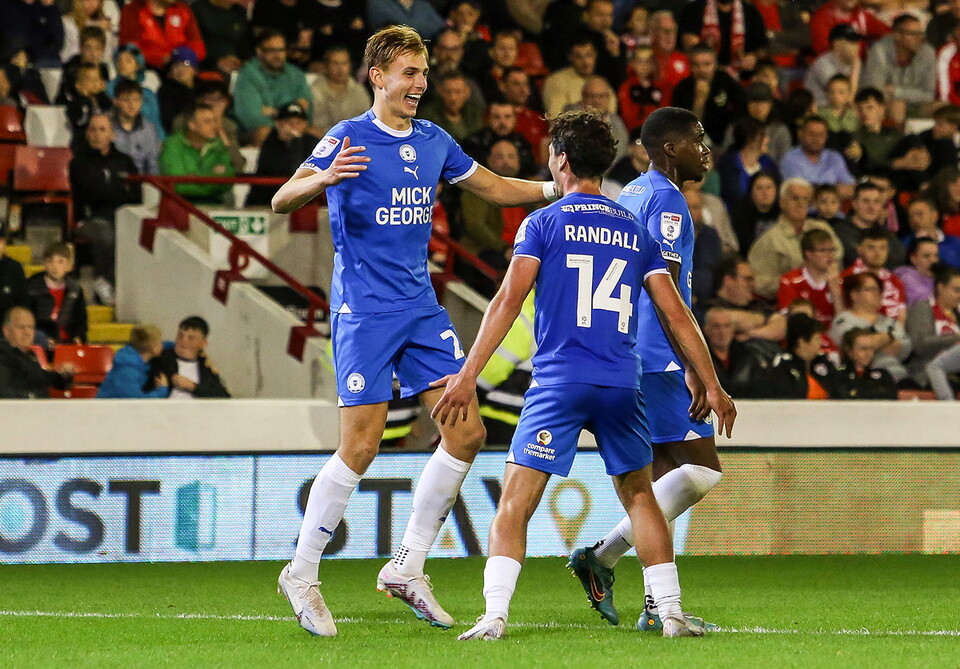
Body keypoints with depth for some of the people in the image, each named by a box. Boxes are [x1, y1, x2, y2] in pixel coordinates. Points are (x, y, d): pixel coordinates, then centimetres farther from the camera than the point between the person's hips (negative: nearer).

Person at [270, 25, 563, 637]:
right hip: (365, 310, -6)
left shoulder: (434, 141, 10)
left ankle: (408, 567, 10)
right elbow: (282, 201, -16)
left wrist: (557, 188, 7)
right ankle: (302, 575, 2)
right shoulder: (349, 139, -9)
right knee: (361, 447, -12)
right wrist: (324, 178, -37)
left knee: (466, 434, -1)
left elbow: (494, 188, 22)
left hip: (422, 308, 7)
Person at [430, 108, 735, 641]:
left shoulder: (544, 223, 2)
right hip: (623, 386, 4)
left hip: (559, 382, -3)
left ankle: (494, 617, -15)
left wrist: (468, 373, -9)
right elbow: (675, 313, 12)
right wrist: (712, 385, 17)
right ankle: (670, 612, 12)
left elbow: (509, 300, -7)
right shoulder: (635, 229, 13)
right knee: (639, 496, 18)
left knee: (514, 502, -2)